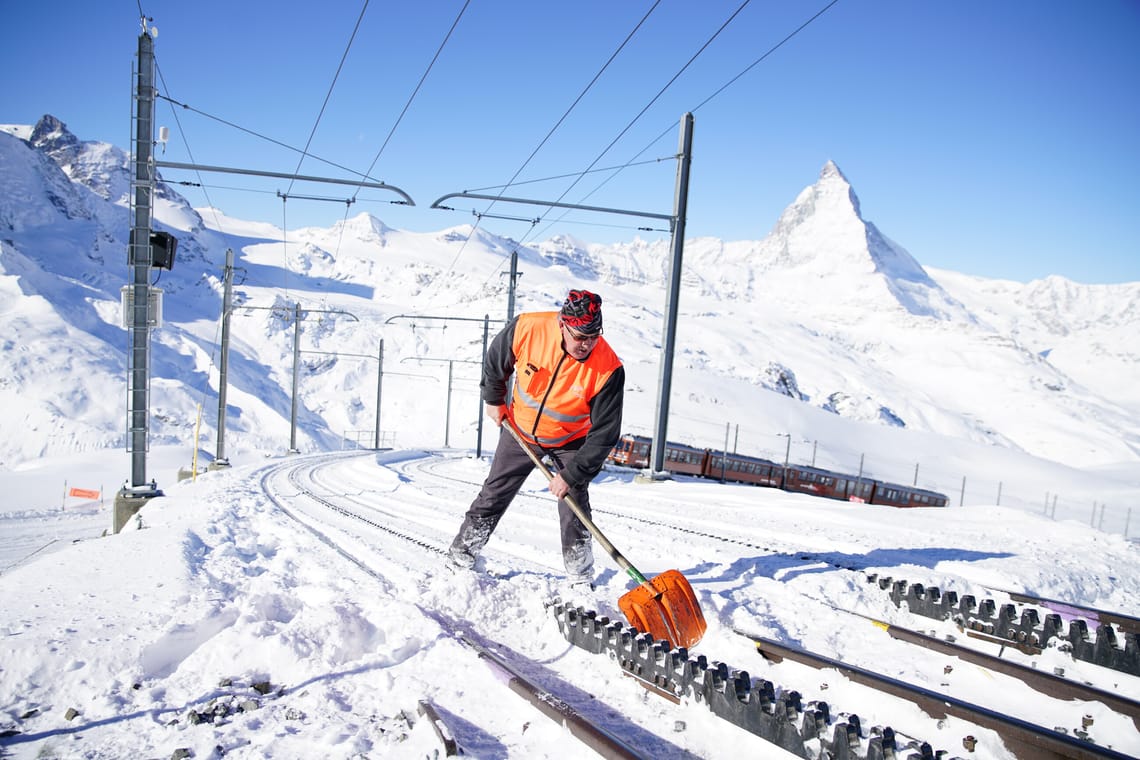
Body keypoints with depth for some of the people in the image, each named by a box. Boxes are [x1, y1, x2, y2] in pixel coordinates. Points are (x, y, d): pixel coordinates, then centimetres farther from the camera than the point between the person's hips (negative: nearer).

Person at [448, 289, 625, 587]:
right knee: (493, 496, 11)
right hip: (520, 430, 2)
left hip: (570, 442, -2)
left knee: (574, 509, -6)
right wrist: (493, 398, 6)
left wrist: (571, 476, -25)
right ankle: (459, 559, 28)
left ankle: (581, 583, 11)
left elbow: (605, 433, -25)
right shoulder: (527, 329, -30)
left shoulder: (608, 369, -33)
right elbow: (495, 359, -6)